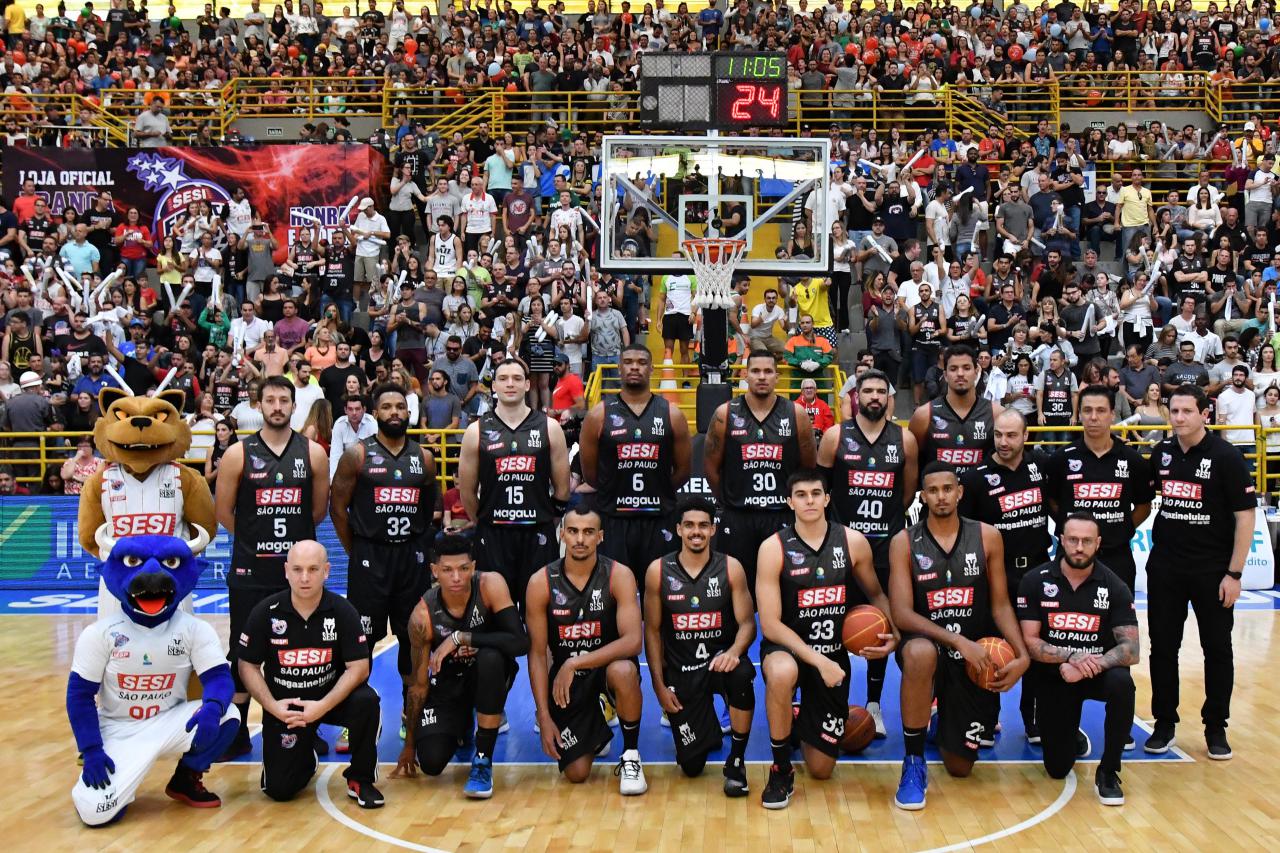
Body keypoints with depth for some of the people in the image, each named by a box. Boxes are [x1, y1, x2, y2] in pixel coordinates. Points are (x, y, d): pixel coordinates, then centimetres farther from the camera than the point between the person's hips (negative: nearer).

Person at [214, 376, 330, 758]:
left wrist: (294, 534, 11)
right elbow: (223, 511, 3)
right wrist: (255, 536, 7)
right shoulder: (238, 454, -2)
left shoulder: (313, 453, 2)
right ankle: (238, 733, 18)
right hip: (250, 570, -1)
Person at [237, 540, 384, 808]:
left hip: (331, 696, 0)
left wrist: (322, 707, -26)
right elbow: (248, 666, -4)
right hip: (284, 705, 0)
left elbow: (359, 667, -15)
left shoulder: (342, 611, -14)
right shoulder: (266, 612, -12)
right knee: (279, 789, -10)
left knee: (366, 702, -32)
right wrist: (272, 706, -18)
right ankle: (306, 756, 28)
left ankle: (359, 779, -8)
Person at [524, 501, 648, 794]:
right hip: (565, 680, 1)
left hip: (607, 664, -1)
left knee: (624, 672, -38)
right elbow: (537, 653, -6)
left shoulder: (619, 575, -15)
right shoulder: (541, 582, -11)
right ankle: (594, 731, 30)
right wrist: (544, 717, -11)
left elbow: (633, 641, -25)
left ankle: (631, 755, -12)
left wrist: (575, 663, -31)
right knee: (576, 773, -7)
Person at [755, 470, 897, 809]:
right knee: (782, 673, -43)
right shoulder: (774, 548, -13)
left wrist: (893, 634, -6)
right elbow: (770, 625, -16)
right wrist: (818, 660, -25)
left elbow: (876, 595, 13)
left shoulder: (853, 542, -4)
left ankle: (803, 723, 42)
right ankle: (781, 770, -18)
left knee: (821, 769, 5)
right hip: (786, 648, -3)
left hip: (834, 656, 3)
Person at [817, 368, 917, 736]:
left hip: (887, 542, 1)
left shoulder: (904, 439, 3)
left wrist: (886, 517, 12)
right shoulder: (836, 436, -2)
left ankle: (874, 704, 19)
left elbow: (908, 492, 12)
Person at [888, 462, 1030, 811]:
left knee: (960, 767, 5)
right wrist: (957, 641, -26)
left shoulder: (987, 537, -1)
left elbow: (1000, 605, 3)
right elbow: (902, 614, -14)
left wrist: (1022, 655, -12)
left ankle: (947, 723, 43)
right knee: (919, 653, -41)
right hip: (928, 645, -2)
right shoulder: (904, 542, -7)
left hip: (976, 660, 2)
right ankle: (914, 762, -22)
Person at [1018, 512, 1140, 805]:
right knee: (1058, 768, -3)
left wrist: (1093, 665, -33)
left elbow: (1131, 649, -16)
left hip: (1098, 671, 0)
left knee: (1122, 684, -37)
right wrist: (1071, 657, -28)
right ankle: (1072, 736, 36)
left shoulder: (1114, 587, -10)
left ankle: (1108, 772, -14)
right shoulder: (1035, 581, -10)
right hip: (1053, 676, 0)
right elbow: (1029, 641, -12)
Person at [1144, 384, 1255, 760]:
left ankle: (1216, 728, 20)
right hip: (1165, 567, 4)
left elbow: (1245, 515, -11)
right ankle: (1164, 722, 21)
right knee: (1163, 646, 8)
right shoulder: (1161, 452, 2)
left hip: (1212, 570, -4)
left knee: (1217, 648, 7)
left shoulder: (1226, 456, -11)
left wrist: (1234, 573, -13)